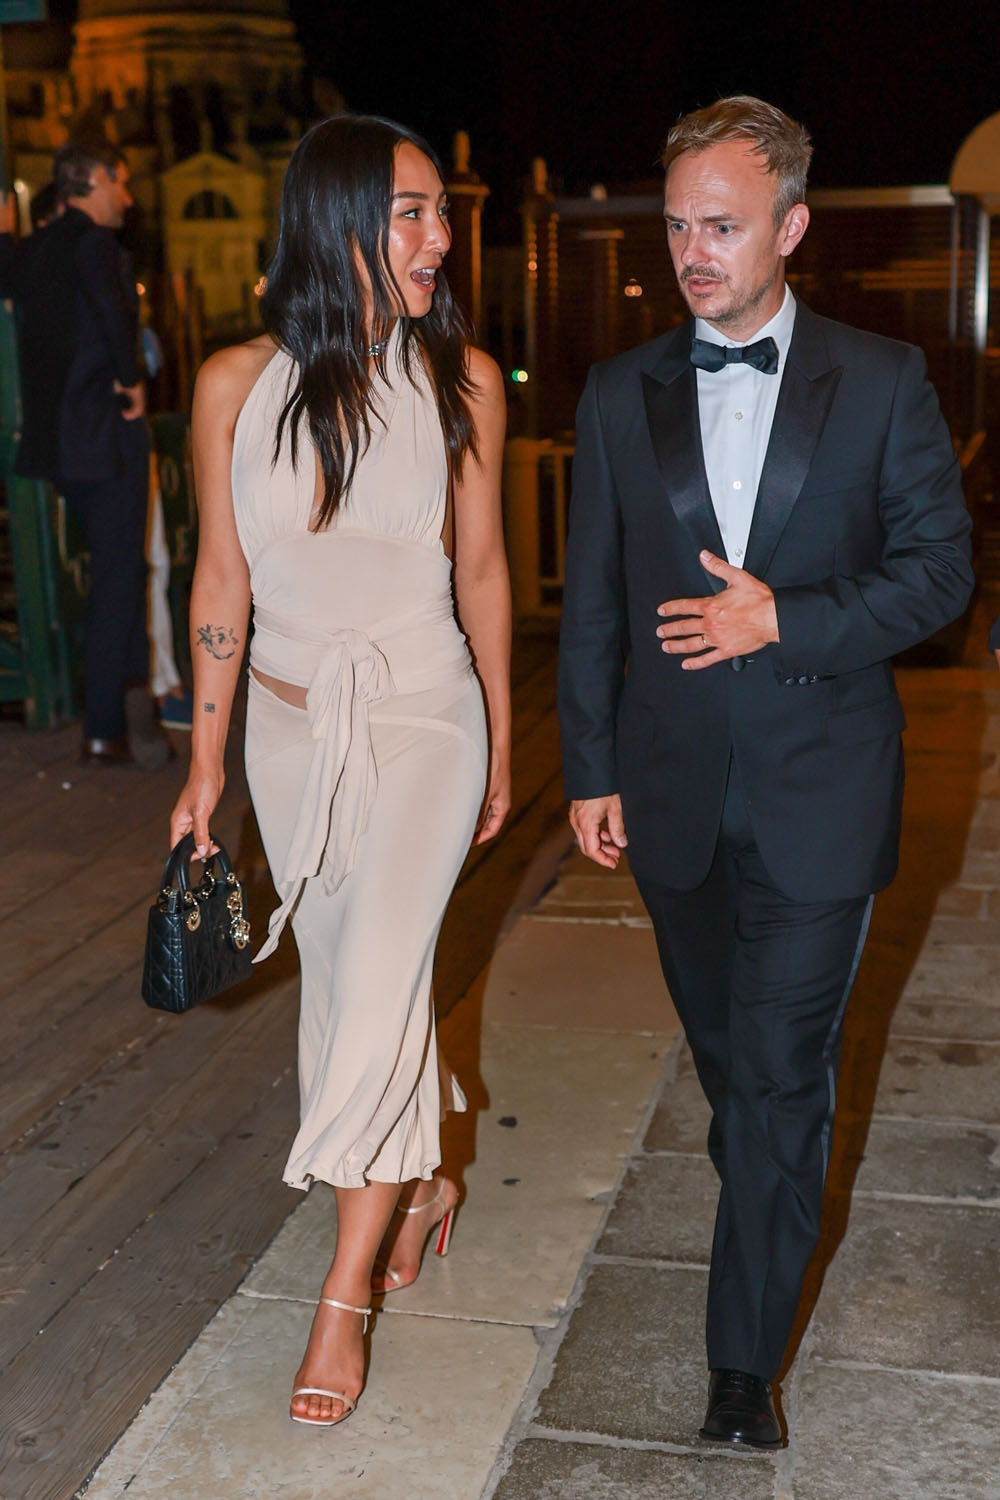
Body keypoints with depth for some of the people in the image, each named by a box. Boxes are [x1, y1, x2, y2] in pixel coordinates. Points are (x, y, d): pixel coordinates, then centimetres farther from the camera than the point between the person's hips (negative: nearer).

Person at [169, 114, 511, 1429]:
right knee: (343, 978, 14)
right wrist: (206, 766, 5)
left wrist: (501, 745, 8)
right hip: (291, 723, 3)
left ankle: (346, 1296, 6)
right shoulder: (236, 385, -7)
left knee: (378, 979, -9)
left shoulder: (463, 380, -7)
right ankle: (423, 1183, 40)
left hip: (425, 715, -2)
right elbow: (221, 581, 1)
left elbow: (482, 567, 2)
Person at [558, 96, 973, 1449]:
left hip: (819, 791, -3)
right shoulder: (620, 395, 4)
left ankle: (745, 1360, 11)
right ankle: (771, 1199, 47)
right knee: (723, 1043, 19)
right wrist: (591, 769, 4)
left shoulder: (883, 382, -3)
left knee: (781, 1069, -1)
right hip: (675, 790, 3)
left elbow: (939, 567, -3)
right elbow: (592, 601, 6)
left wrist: (785, 619, -17)